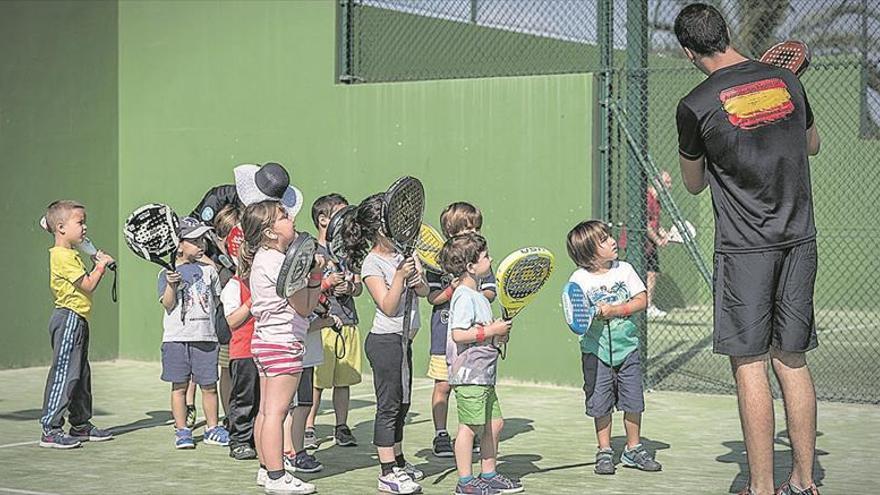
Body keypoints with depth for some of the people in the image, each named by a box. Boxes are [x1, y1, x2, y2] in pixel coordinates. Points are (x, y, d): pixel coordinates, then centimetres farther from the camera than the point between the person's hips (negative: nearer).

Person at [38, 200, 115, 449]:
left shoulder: (70, 255, 17)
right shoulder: (63, 256, -16)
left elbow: (84, 286, 19)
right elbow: (88, 285, -18)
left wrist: (98, 265, 11)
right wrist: (101, 266, -5)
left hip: (77, 320, 11)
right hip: (68, 318, -11)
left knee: (81, 374, 16)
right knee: (64, 373, -10)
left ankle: (81, 425, 25)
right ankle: (50, 430, -9)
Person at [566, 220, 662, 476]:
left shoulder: (624, 269, 0)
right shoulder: (579, 279, -8)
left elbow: (641, 300, -3)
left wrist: (615, 310, -16)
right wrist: (594, 314, -30)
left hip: (627, 347, 2)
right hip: (596, 351, -2)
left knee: (633, 401, 6)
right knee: (600, 404, 3)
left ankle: (633, 449, 21)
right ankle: (604, 451, 16)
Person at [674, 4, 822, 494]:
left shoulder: (696, 106, -8)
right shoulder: (787, 81, 5)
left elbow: (694, 182, 9)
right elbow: (812, 144, 23)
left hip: (744, 248, -5)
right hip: (800, 242, 5)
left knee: (750, 364, 0)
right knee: (793, 361, 10)